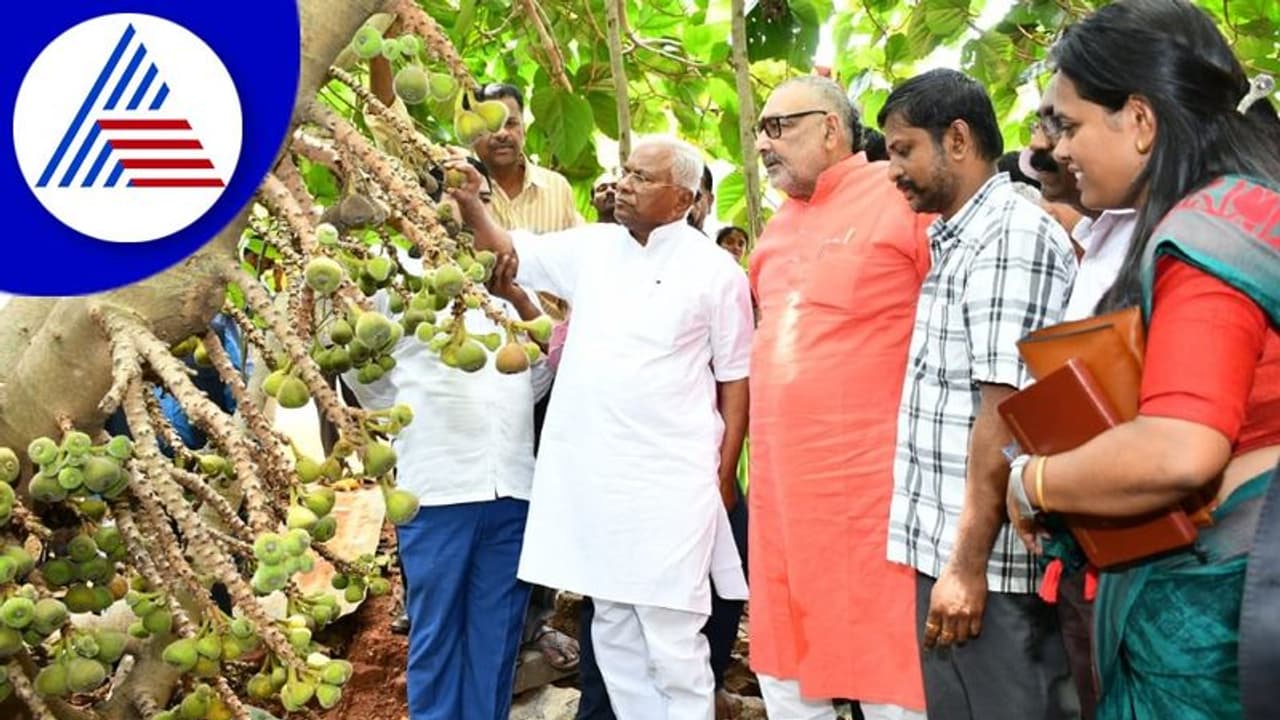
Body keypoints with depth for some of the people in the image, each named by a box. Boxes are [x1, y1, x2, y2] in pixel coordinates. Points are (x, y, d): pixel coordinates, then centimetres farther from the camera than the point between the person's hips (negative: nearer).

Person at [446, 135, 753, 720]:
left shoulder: (715, 271, -4)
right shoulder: (589, 248, 9)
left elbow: (736, 378, -2)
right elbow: (508, 251, 13)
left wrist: (725, 473, -3)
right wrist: (471, 206, -6)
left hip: (671, 480, -5)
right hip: (595, 474, 5)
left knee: (673, 639, 0)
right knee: (612, 632, 14)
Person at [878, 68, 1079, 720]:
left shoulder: (1012, 237, -13)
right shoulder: (959, 243, 16)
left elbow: (1005, 413, -20)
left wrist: (969, 563, -20)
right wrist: (948, 557, 17)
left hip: (983, 562, -9)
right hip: (945, 549, 9)